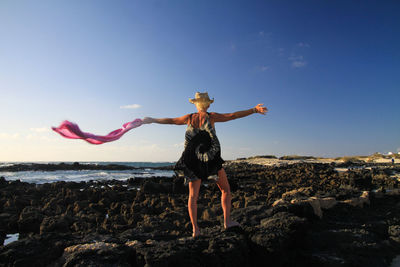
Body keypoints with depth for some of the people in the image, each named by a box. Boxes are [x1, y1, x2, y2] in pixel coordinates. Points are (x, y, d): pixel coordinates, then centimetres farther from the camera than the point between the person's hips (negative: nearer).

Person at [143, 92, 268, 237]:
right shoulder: (211, 116, -3)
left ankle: (195, 229, 6)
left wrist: (152, 120, 32)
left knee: (193, 195, 8)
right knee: (225, 189, 13)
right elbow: (232, 116, -9)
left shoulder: (189, 118, 7)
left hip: (193, 161, 3)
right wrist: (254, 110, -7)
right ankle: (227, 221, 10)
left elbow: (170, 120, 17)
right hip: (212, 160, -3)